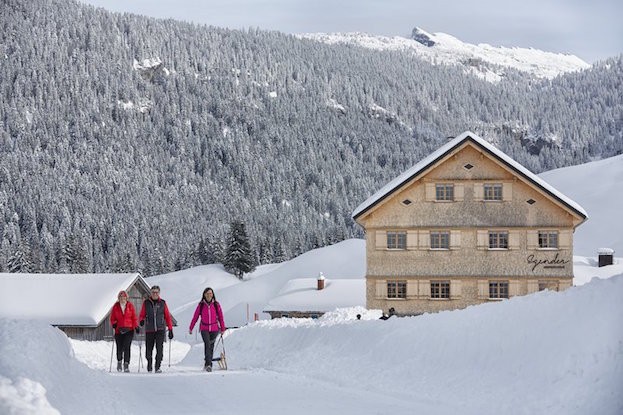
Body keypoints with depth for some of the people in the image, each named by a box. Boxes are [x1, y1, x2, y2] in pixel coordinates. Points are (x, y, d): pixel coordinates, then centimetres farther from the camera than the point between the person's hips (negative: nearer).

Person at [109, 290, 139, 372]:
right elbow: (112, 318, 11)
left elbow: (134, 317, 7)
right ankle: (119, 361, 28)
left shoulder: (130, 306, 6)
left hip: (129, 330, -1)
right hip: (119, 330, 1)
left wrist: (136, 327, -4)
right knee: (119, 347, 1)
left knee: (127, 347, -15)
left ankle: (126, 364, -10)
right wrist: (114, 324, -8)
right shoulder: (115, 306, 7)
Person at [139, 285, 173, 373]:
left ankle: (157, 367, -7)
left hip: (160, 329, -1)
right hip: (149, 330, 1)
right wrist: (141, 320, -14)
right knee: (149, 349, 4)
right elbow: (141, 315, 10)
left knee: (159, 348, -13)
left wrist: (170, 329, 5)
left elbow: (167, 317, 9)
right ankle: (149, 364, 28)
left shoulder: (162, 303, 6)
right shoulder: (146, 303, 6)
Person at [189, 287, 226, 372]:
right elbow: (195, 317, 6)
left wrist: (223, 329, 7)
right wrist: (191, 328, 7)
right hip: (204, 329, -1)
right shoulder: (201, 305, 1)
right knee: (207, 344, -20)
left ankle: (207, 364, 19)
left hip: (214, 329, 2)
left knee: (211, 346, 6)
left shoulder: (216, 305, 2)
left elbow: (221, 317, 7)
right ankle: (208, 364, -26)